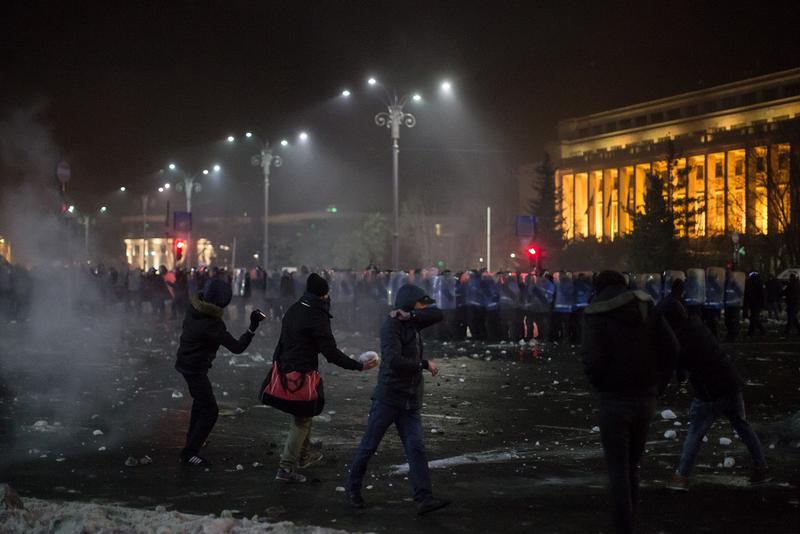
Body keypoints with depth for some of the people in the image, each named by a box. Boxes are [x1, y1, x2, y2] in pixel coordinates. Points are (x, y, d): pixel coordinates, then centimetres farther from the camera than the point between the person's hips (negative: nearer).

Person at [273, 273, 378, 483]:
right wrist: (359, 366, -15)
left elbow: (283, 342, 17)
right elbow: (331, 353, -19)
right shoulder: (317, 317, -18)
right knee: (301, 422, -2)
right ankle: (286, 468, -5)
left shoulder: (293, 310, 9)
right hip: (303, 373, -9)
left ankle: (303, 457, 37)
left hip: (285, 369, 9)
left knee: (302, 416, 24)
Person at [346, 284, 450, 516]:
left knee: (416, 449, -4)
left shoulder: (411, 323, 11)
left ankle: (424, 499, -12)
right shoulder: (392, 325, -13)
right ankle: (353, 487, 23)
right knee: (369, 446, 4)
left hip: (410, 400, 7)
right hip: (388, 397, -7)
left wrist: (411, 315, -12)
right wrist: (425, 364, -18)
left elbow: (437, 314, 1)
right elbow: (394, 361, -25)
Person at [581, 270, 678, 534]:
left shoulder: (596, 314, -5)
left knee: (618, 470, 3)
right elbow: (671, 348, -1)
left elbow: (594, 359, -17)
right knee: (632, 466, 19)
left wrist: (600, 385, 2)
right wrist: (658, 385, 5)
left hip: (614, 400, -4)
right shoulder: (646, 306, 6)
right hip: (645, 398, 4)